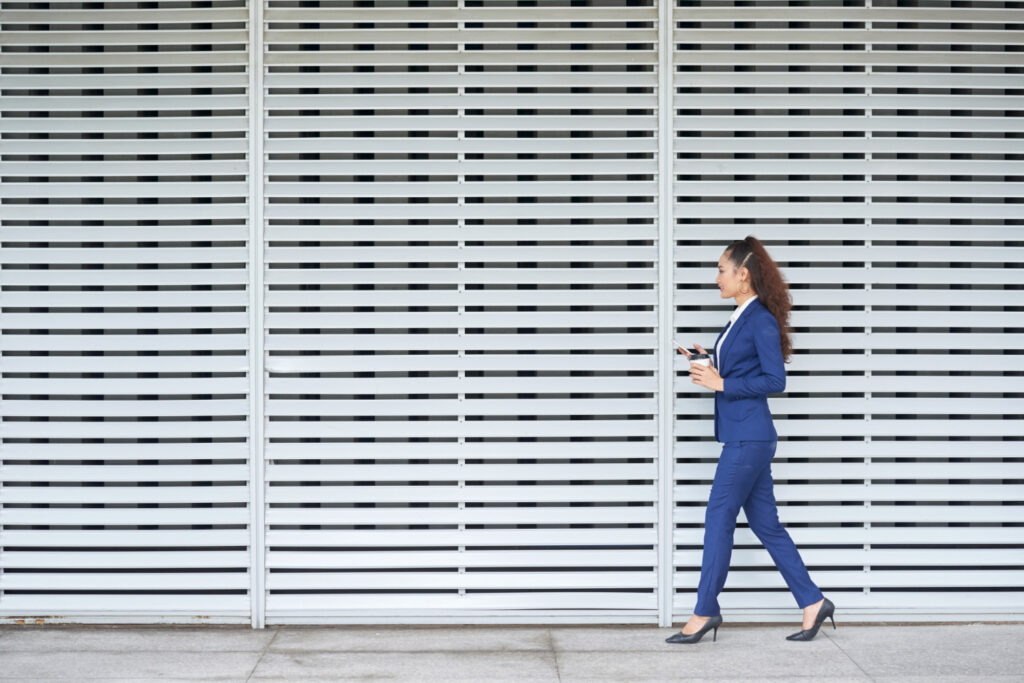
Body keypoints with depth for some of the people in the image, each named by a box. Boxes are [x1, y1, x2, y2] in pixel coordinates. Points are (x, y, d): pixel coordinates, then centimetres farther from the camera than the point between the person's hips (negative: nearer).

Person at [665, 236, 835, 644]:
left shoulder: (762, 320, -13)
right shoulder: (739, 319, 15)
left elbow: (774, 381, -16)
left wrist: (722, 384, -17)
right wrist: (707, 366, 8)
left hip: (749, 438, -10)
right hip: (743, 437, 10)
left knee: (718, 518, -4)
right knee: (764, 523, 11)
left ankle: (705, 612, 4)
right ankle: (812, 603, 16)